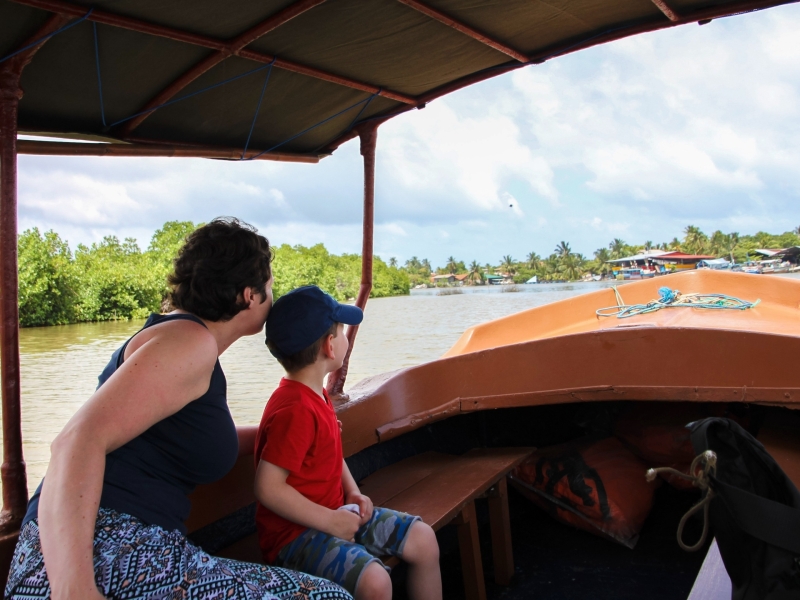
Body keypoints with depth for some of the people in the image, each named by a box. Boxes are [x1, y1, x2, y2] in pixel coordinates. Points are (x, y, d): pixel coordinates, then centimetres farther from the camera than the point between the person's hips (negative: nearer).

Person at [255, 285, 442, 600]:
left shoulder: (316, 394, 6)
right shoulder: (295, 410, -26)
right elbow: (267, 487, -28)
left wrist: (353, 492, 2)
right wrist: (329, 521, -22)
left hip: (335, 512, 10)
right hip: (295, 533, -10)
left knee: (423, 538, 4)